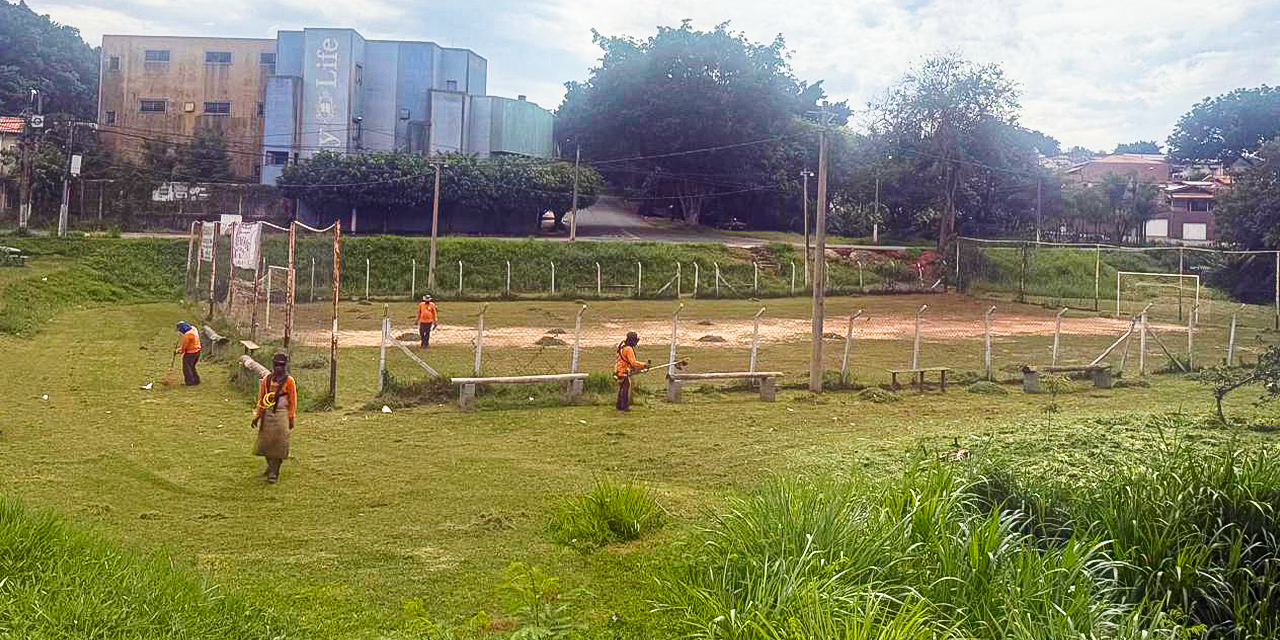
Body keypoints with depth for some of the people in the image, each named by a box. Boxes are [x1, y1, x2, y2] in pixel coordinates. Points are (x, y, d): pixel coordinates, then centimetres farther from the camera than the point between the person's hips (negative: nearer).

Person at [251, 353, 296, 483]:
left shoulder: (289, 381, -4)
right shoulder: (266, 380, 7)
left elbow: (292, 401, -3)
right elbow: (261, 399, 13)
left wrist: (291, 419, -5)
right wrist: (257, 416, 11)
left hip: (281, 415, -4)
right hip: (267, 414, 4)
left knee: (278, 444, -2)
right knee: (265, 442, 8)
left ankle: (274, 473, 6)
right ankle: (271, 466, 31)